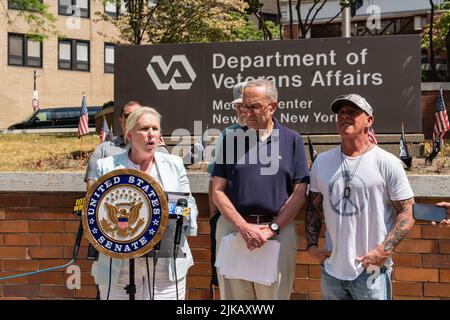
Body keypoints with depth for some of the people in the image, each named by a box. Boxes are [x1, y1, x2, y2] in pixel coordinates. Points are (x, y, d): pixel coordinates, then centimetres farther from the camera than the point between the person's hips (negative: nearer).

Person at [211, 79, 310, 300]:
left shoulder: (292, 140, 3)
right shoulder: (231, 139, 6)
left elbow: (300, 192, -1)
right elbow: (217, 191, 2)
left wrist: (272, 228, -9)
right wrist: (244, 227, -9)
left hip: (278, 230, -1)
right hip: (233, 227, 1)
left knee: (275, 294, 8)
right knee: (233, 294, 9)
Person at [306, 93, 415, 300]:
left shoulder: (388, 163, -6)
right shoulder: (322, 161, 7)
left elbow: (406, 214, -7)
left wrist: (383, 251, -15)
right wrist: (312, 245, 3)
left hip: (372, 271, -4)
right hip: (331, 268, 4)